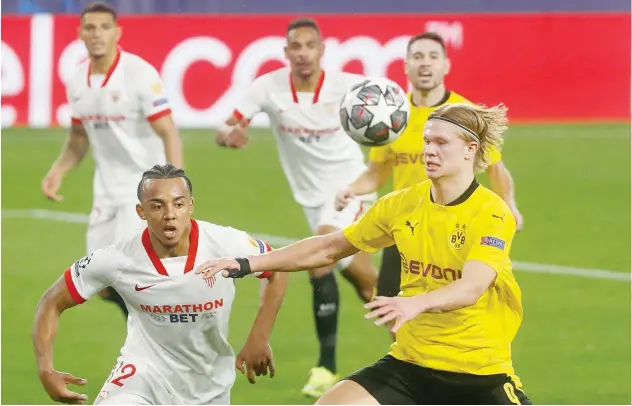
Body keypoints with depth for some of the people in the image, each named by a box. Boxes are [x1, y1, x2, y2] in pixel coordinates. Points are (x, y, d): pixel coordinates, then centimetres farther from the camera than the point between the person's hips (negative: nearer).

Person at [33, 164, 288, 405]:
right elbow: (52, 303, -11)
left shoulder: (225, 245, -22)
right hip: (145, 370, -2)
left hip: (209, 381, 2)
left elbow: (277, 271, -2)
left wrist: (259, 339, -10)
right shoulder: (117, 260, -23)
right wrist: (45, 370, -24)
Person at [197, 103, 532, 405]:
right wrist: (247, 264, 6)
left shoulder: (492, 214, -15)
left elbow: (471, 287, -31)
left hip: (480, 375, -5)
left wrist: (415, 303, -50)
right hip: (409, 364, 5)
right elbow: (329, 248, 12)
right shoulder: (402, 205, 2)